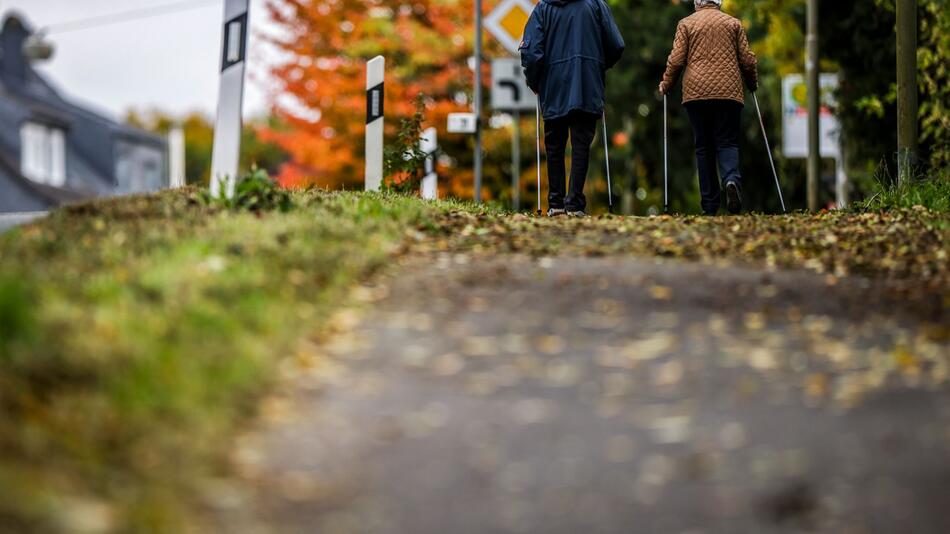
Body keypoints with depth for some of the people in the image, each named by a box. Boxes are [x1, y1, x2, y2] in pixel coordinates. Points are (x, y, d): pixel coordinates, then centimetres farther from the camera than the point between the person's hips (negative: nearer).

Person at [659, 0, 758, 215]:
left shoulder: (686, 24, 8)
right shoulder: (733, 24, 11)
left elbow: (676, 60, 0)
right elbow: (748, 60, 9)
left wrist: (666, 85, 15)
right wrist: (752, 84, 26)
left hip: (695, 92, 0)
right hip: (728, 92, 0)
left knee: (704, 147, 6)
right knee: (727, 142, 2)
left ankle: (710, 205, 3)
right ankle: (732, 179, -30)